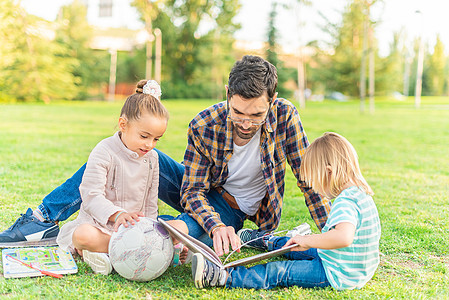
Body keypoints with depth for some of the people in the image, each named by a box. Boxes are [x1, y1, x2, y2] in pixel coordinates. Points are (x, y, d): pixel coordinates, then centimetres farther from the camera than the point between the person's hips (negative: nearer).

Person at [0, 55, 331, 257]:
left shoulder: (285, 116, -25)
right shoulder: (204, 125, -22)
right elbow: (193, 191, -19)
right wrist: (215, 225, -39)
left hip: (232, 212, -2)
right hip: (200, 193, 2)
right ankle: (42, 218, -8)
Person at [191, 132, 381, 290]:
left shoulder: (345, 202, -27)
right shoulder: (362, 193, 6)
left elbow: (344, 237, -46)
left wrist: (308, 240, -35)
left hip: (337, 275, -10)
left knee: (278, 273, -12)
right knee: (308, 251, 31)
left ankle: (223, 278, -13)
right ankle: (270, 242, 57)